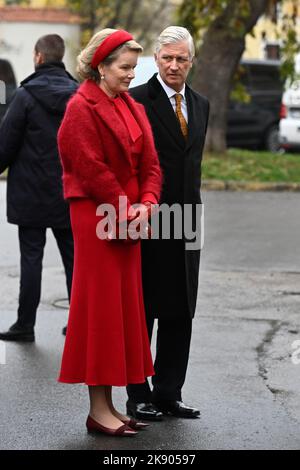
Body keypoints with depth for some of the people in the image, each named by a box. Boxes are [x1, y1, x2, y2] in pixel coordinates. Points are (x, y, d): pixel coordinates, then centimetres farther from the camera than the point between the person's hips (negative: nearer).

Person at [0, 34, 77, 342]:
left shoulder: (26, 95, -12)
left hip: (32, 192, -4)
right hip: (68, 193, 4)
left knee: (31, 257, 1)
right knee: (73, 256, 10)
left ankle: (25, 325, 5)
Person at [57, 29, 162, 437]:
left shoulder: (133, 108, 14)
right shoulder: (82, 108, -10)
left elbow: (149, 162, 9)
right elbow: (92, 170, -16)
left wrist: (146, 204, -8)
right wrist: (125, 211, -13)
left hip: (129, 218, 8)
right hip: (96, 218, -8)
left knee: (124, 308, 9)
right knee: (100, 307, -5)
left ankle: (108, 404, 16)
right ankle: (98, 410, 1)